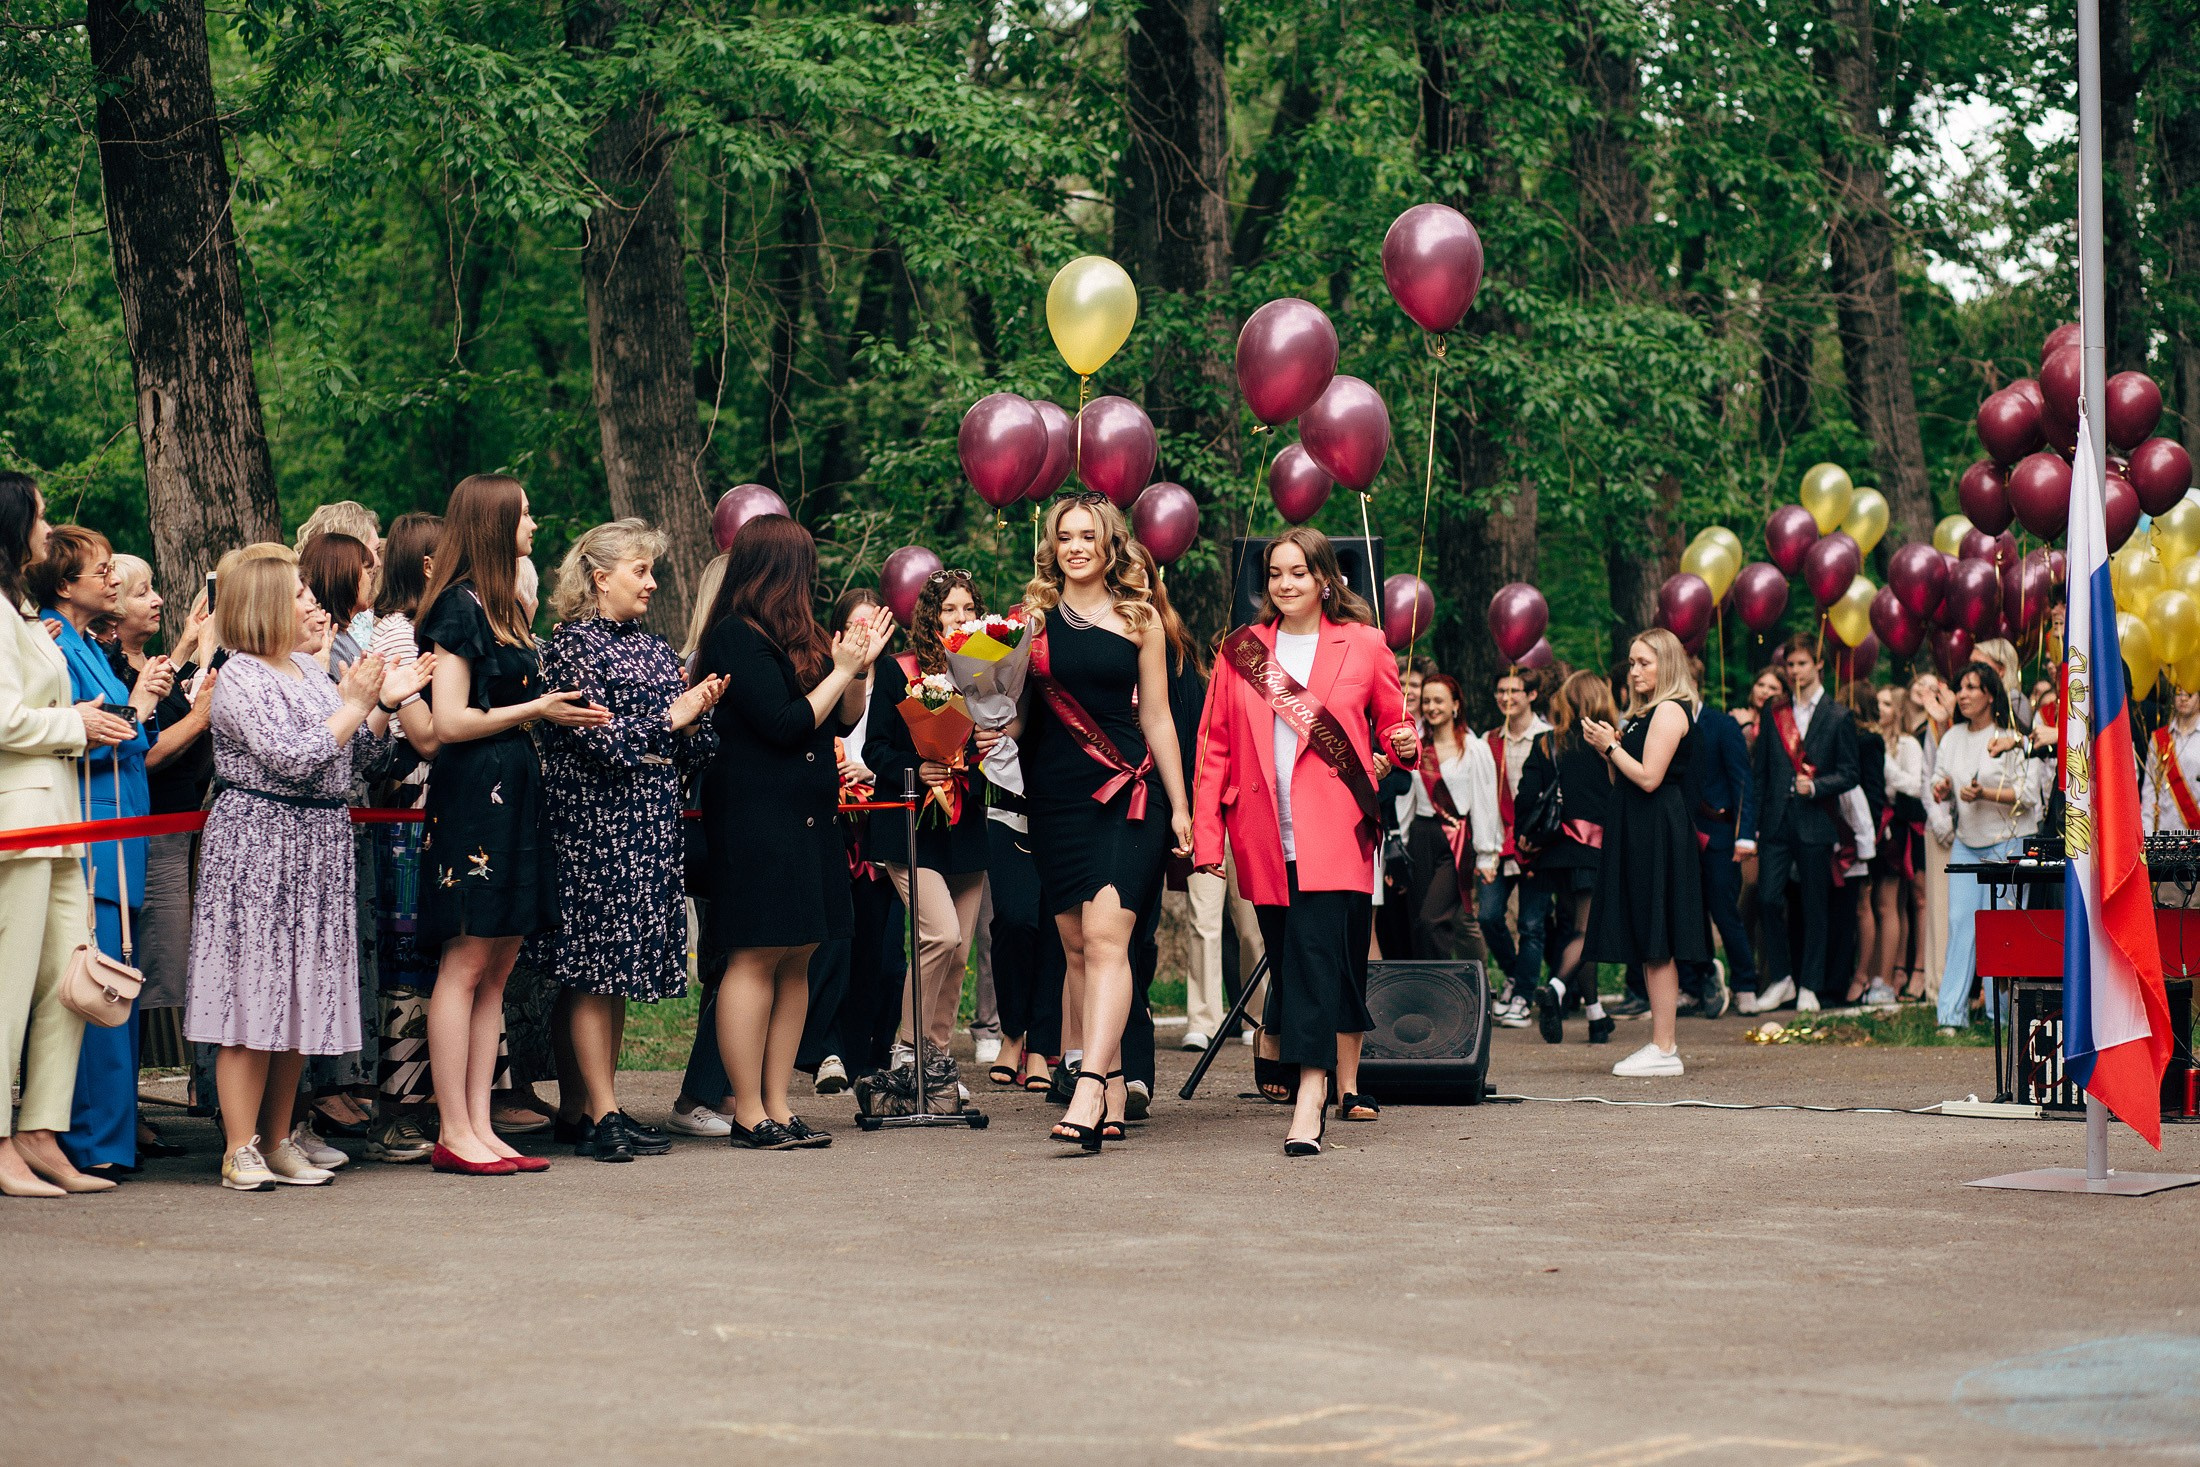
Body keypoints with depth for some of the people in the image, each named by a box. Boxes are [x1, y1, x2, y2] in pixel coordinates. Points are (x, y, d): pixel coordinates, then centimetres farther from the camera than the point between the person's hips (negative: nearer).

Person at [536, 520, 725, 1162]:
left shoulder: (654, 647, 17)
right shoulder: (572, 643, -4)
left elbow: (693, 751, 15)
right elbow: (601, 736, -15)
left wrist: (694, 720, -6)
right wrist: (671, 717, -10)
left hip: (652, 825, 7)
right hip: (595, 820, -7)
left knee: (620, 969, 7)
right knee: (595, 968, -6)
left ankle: (592, 1105, 11)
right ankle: (600, 1114, -5)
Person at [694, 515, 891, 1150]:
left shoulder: (797, 635, 18)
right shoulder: (736, 638, -10)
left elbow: (844, 721, 20)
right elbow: (787, 724, -16)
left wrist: (859, 666, 5)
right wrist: (842, 669, -8)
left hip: (808, 818, 9)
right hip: (755, 817, -9)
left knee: (796, 959, 7)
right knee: (755, 958, -8)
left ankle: (777, 1105, 9)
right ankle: (748, 1115, -6)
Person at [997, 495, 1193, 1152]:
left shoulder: (1139, 617, 6)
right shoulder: (1033, 615, 9)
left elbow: (1156, 716, 8)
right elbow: (1017, 713, 12)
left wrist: (1180, 804, 7)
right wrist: (996, 732, -11)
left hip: (1127, 791, -3)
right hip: (1055, 796, 3)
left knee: (1106, 938, -15)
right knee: (1076, 948, 4)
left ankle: (1089, 1089, -26)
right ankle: (1112, 1087, 11)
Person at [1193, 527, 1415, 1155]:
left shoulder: (1362, 645, 5)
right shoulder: (1240, 651, 10)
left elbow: (1393, 724, 15)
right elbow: (1215, 747, 9)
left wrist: (1406, 745, -9)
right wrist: (1207, 835, 2)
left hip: (1336, 833, -3)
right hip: (1265, 837, 3)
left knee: (1319, 957, -15)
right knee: (1293, 960, 7)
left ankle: (1310, 1104, -22)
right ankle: (1344, 1084, 22)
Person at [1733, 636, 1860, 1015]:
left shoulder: (1838, 717, 4)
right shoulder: (1773, 713, 13)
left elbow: (1849, 775, 2)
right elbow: (1759, 774, 12)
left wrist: (1815, 785, -17)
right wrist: (1748, 832, 6)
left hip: (1816, 823, -2)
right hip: (1776, 823, 3)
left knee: (1815, 907, 2)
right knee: (1768, 899, -6)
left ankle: (1810, 987, 10)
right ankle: (1779, 980, 8)